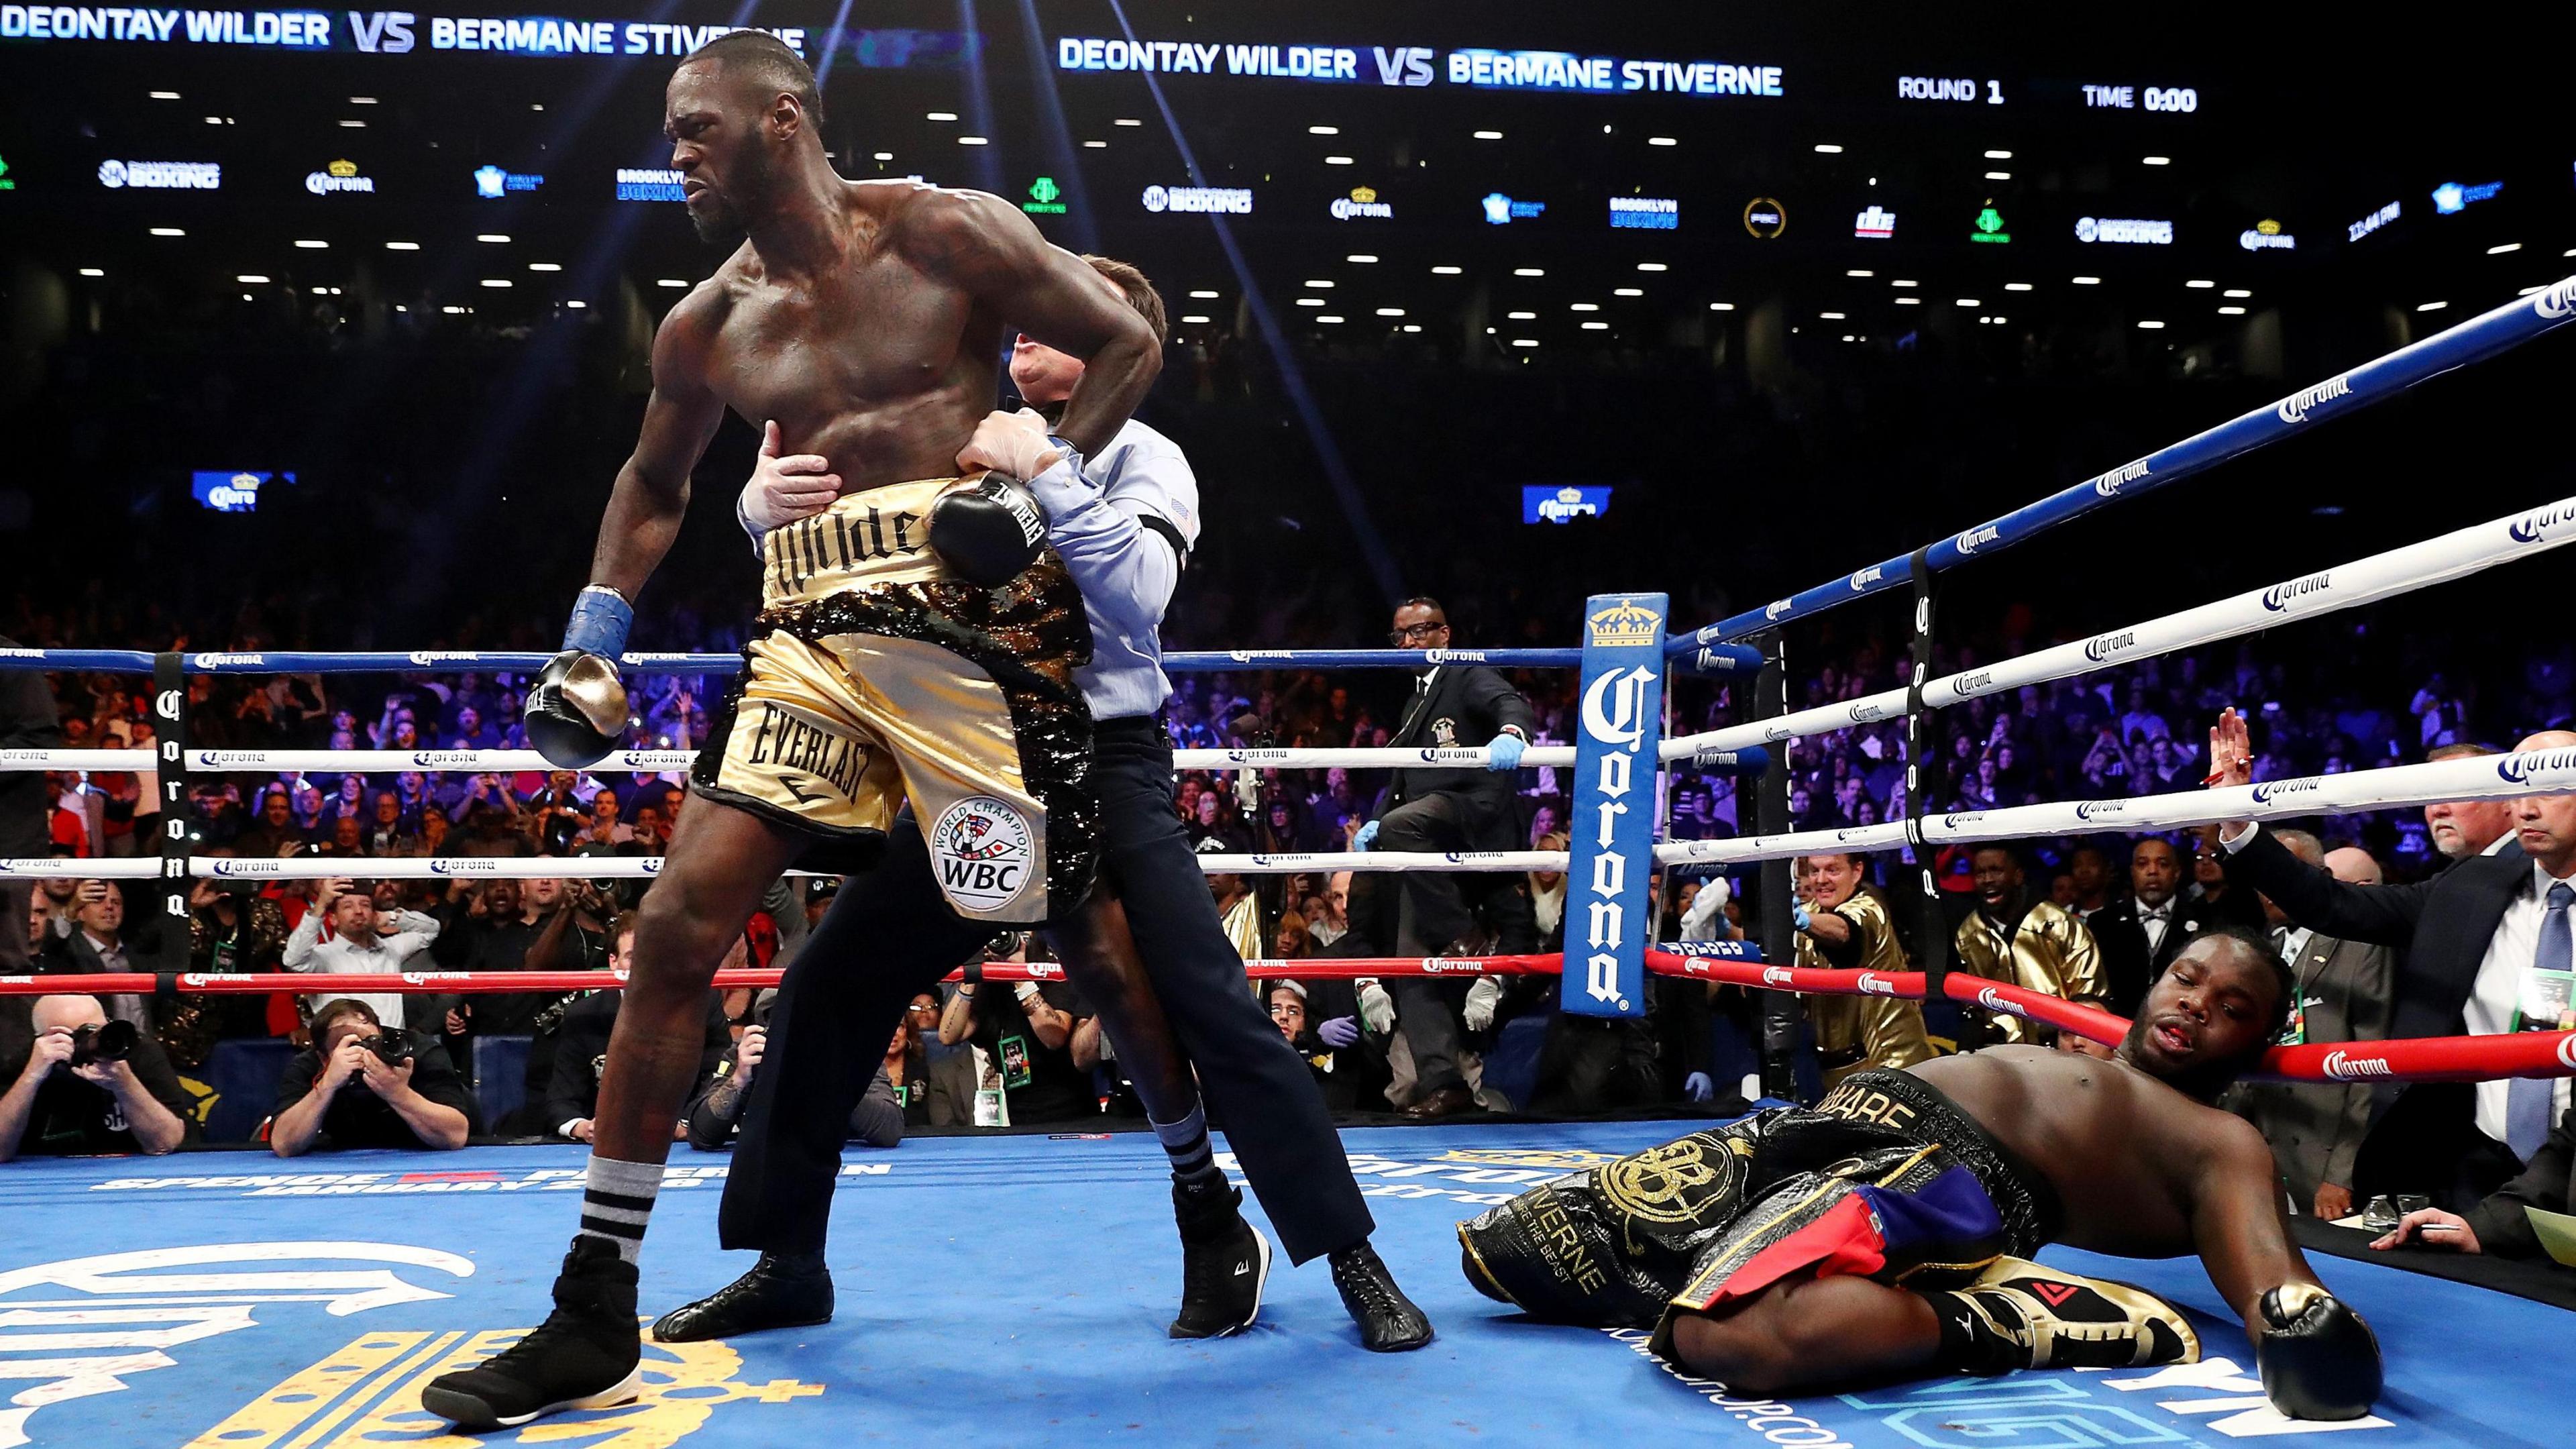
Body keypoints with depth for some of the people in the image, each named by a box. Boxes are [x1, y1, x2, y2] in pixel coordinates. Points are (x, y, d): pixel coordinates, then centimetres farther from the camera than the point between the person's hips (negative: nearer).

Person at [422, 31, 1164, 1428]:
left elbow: (1128, 344, 2)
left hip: (965, 616, -4)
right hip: (811, 635, 5)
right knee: (678, 923, -6)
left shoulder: (947, 236, 0)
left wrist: (1045, 484, -9)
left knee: (1069, 913, -4)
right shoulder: (707, 327, 15)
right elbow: (653, 485, 29)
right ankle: (596, 1314, 2)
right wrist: (593, 639, 18)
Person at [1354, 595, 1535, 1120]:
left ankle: (1461, 934, -24)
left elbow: (1510, 702, -17)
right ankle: (1442, 1082, -2)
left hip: (1471, 808, -8)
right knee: (1413, 966, -3)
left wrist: (1511, 733, -40)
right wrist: (1373, 824, 17)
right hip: (1428, 843, 8)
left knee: (1400, 824, -39)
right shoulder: (1416, 701, 29)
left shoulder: (1469, 675, 5)